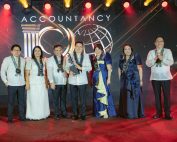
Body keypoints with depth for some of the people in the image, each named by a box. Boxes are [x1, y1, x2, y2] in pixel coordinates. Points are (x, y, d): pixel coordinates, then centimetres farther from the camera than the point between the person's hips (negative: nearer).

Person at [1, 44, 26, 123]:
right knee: (11, 102, 2)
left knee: (22, 101, 6)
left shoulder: (23, 60, 7)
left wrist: (26, 80, 3)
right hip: (11, 84, -2)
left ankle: (22, 116, 16)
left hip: (21, 84, 3)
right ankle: (10, 118, 11)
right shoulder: (7, 59, 0)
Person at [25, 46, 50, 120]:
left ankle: (42, 114, 17)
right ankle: (33, 116, 8)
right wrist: (27, 83, -12)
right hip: (33, 83, -4)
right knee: (34, 100, -1)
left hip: (42, 83, 5)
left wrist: (46, 82, 11)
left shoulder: (43, 61, 13)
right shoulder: (30, 61, -1)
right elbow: (27, 73, -5)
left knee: (42, 99, 6)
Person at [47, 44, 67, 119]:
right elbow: (49, 71, -10)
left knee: (63, 98, 9)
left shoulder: (64, 59, 8)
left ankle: (64, 113, 20)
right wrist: (51, 82, -17)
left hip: (64, 82, 3)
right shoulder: (50, 59, -2)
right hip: (55, 82, -3)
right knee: (56, 99, 3)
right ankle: (56, 114, 13)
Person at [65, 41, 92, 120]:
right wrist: (69, 71, -20)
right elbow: (67, 66, 2)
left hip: (82, 80, 0)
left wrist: (80, 67, -16)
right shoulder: (70, 56, 5)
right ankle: (75, 114, 18)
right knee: (74, 98, 6)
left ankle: (83, 114, 13)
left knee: (83, 98, 2)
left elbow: (89, 67, -2)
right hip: (72, 80, 1)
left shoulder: (86, 56, 4)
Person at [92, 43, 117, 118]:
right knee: (97, 95, 7)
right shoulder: (94, 58, 12)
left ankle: (106, 112, 1)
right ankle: (99, 112, 15)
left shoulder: (106, 57, -3)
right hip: (96, 78, 6)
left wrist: (108, 78, -14)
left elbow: (109, 69, -7)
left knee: (104, 94, -6)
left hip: (103, 78, -5)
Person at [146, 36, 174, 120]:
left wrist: (162, 58, -22)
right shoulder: (151, 52, 8)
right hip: (155, 77, 2)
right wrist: (155, 59, -19)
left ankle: (167, 114, 3)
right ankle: (158, 113, 15)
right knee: (157, 95, 6)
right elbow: (148, 63, -2)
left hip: (165, 77, -1)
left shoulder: (168, 51, 4)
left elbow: (171, 62, -7)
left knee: (167, 95, -3)